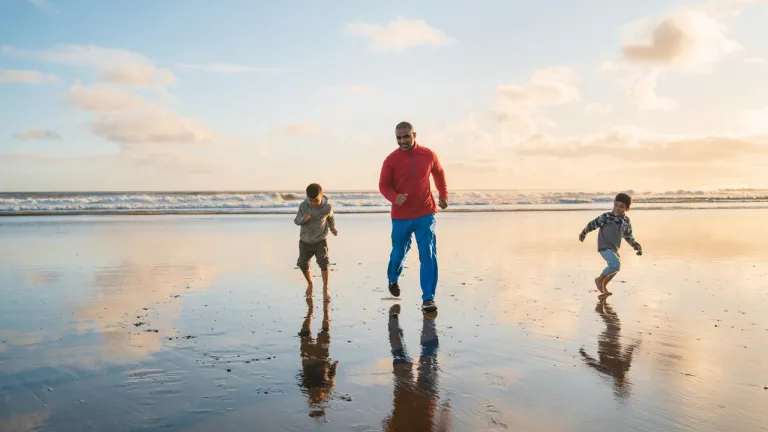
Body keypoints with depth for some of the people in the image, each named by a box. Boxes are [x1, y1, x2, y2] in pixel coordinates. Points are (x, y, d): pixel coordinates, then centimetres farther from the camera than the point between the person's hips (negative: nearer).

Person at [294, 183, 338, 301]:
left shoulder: (327, 207, -14)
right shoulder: (303, 206, -13)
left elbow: (331, 218, 8)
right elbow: (296, 221, -7)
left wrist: (333, 229, 26)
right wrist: (302, 219, -31)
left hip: (320, 240, -2)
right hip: (305, 240, 2)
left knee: (323, 262, -14)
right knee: (303, 264, 4)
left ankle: (325, 289, -4)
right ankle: (310, 284, 31)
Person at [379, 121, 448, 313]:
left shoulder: (428, 155, -1)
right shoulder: (391, 160, -7)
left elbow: (439, 173, 18)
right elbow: (383, 185, -4)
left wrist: (444, 195, 15)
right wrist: (394, 197, -24)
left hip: (425, 214, 1)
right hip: (401, 216, 0)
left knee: (429, 255, -9)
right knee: (399, 253, 13)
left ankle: (428, 299, -5)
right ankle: (393, 279, 46)